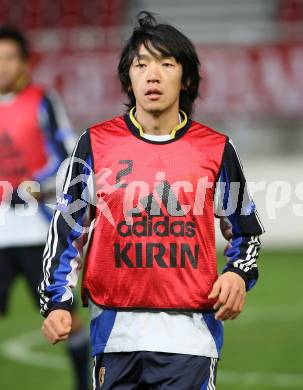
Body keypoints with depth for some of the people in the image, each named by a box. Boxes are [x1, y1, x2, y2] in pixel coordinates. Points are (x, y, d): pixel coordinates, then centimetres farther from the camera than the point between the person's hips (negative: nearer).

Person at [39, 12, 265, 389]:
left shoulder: (216, 149, 5)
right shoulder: (96, 144, 4)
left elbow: (246, 231, 15)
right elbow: (67, 231, 8)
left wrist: (239, 274, -4)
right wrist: (56, 302, -1)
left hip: (191, 333, 0)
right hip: (115, 331, 1)